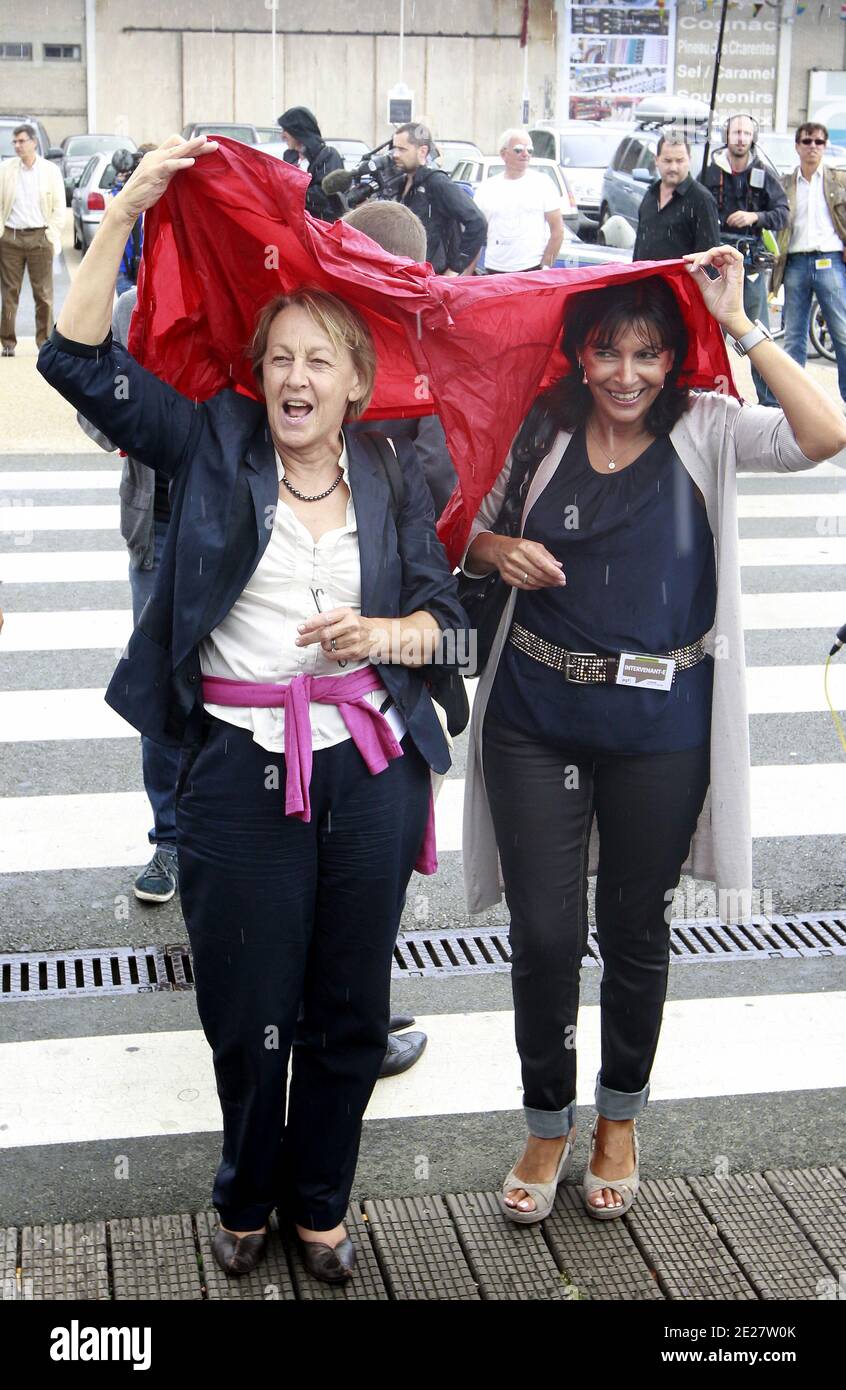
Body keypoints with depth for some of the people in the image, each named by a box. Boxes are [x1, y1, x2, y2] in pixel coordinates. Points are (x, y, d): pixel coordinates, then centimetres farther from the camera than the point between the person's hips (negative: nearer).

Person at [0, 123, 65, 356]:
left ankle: (45, 342, 7)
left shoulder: (50, 171, 5)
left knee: (44, 294, -1)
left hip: (39, 237, -1)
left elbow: (59, 207, 5)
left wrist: (54, 237, -2)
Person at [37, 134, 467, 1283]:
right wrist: (128, 208, -13)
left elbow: (441, 614, 10)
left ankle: (319, 1202, 36)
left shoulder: (394, 479, 5)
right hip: (241, 769, -1)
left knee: (348, 1011, 12)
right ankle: (246, 1198, 36)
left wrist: (381, 635, -12)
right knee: (249, 1011, 9)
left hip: (371, 769, 2)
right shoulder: (213, 449, 0)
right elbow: (80, 360, -8)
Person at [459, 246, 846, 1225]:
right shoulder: (540, 434, 1)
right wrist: (497, 550, -9)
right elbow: (469, 530, 14)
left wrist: (738, 324, -21)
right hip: (537, 715, 1)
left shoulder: (704, 431, -4)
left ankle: (620, 1118, 37)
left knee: (635, 931, 13)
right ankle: (547, 1125, 27)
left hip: (659, 729, -1)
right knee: (542, 933, 3)